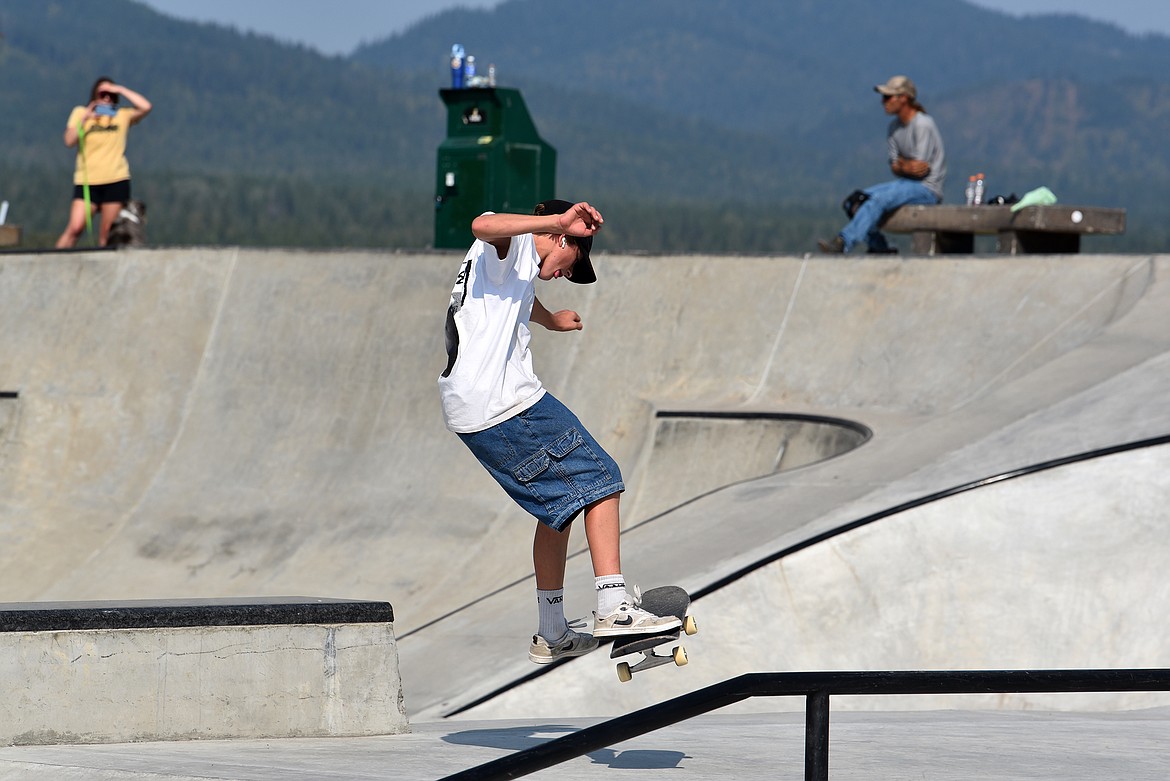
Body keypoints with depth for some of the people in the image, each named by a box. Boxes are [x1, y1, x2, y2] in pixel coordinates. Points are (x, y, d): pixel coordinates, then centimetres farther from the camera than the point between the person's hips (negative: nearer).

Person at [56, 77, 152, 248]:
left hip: (116, 181, 1)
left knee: (107, 233, 0)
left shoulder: (122, 115, 8)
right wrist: (84, 119, -11)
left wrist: (121, 90, -4)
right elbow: (70, 141, -1)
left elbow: (145, 107, -8)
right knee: (75, 228, -14)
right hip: (87, 181, -1)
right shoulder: (80, 112, 9)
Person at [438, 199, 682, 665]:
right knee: (598, 480, -7)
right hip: (507, 403, -10)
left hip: (468, 413, 10)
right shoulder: (512, 243, -2)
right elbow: (482, 225, -29)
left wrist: (550, 320, 75)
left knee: (563, 503, 17)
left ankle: (551, 635, 19)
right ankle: (614, 605, -18)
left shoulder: (515, 268, 30)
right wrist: (559, 221, -33)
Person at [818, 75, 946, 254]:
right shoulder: (895, 126, 12)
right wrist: (908, 167, -13)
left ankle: (843, 243, -34)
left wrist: (901, 164, 1)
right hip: (907, 184, 9)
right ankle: (878, 248, -2)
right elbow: (895, 167, 9)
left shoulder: (922, 124, -14)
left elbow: (920, 168, -17)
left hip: (927, 188, -9)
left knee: (878, 199, -29)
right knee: (856, 200, -2)